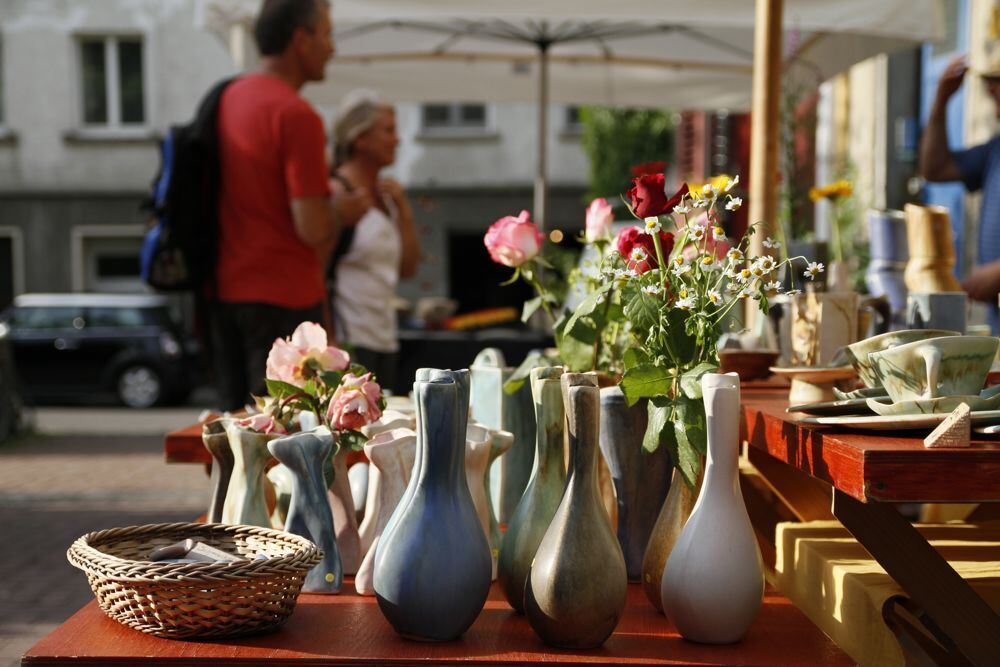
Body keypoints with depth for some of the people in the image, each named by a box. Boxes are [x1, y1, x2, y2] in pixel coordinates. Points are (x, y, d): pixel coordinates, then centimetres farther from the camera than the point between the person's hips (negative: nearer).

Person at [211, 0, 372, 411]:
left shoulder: (229, 98, 9)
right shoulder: (297, 116, -16)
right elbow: (314, 231, -19)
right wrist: (344, 210, 0)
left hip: (226, 289, 8)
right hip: (284, 298, -8)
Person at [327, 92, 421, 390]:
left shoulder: (386, 193, 14)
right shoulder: (337, 192, -10)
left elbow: (408, 268, 14)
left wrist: (403, 209, 3)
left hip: (384, 338, 8)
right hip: (348, 341, -8)